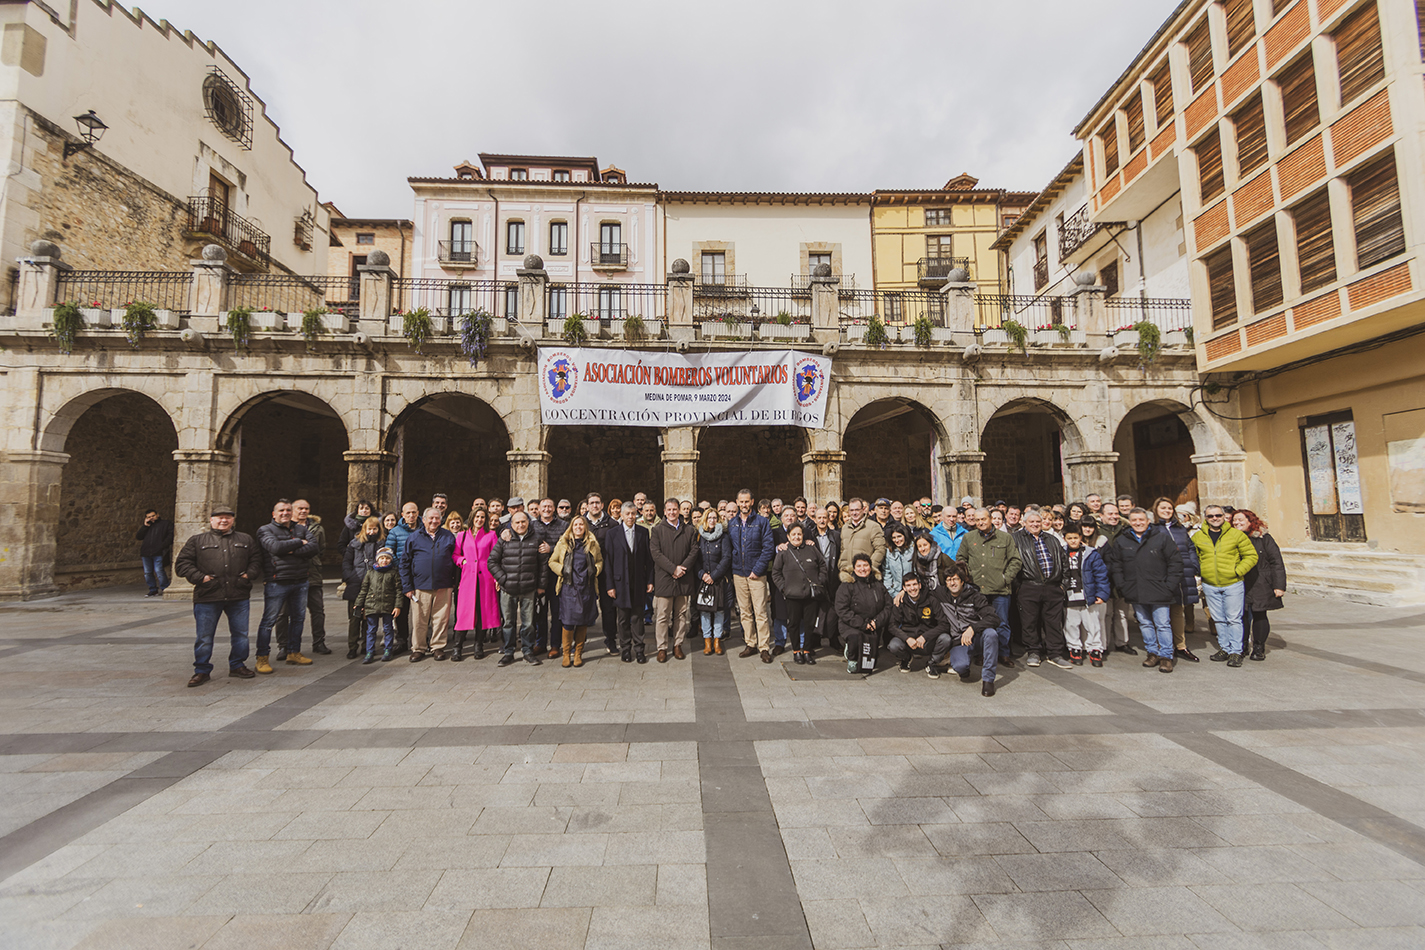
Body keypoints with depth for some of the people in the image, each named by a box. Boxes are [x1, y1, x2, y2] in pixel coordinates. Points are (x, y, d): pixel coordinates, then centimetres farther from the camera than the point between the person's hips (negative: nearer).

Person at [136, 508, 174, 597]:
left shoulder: (166, 523, 8)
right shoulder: (146, 526, 22)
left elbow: (170, 535, 0)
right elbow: (138, 537, 13)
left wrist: (163, 546, -11)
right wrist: (145, 526, 4)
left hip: (159, 553, -6)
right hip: (146, 553, 6)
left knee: (159, 571, -12)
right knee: (147, 573, 7)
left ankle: (165, 589, -6)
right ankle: (153, 590, 15)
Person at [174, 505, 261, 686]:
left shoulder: (245, 540, 12)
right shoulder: (197, 540, 6)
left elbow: (256, 559, 15)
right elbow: (182, 564, 3)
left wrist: (249, 574, -1)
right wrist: (199, 577, -9)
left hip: (239, 597, 2)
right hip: (207, 598, -2)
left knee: (240, 634, 9)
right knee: (204, 637, 5)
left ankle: (237, 666, 23)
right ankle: (202, 671, 19)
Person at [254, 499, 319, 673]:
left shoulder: (300, 529, 12)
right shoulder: (265, 530, -1)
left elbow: (313, 548, -2)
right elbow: (276, 547, -19)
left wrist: (292, 551, -15)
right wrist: (299, 542, -8)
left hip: (300, 581, 5)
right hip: (277, 582, -5)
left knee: (298, 618, 12)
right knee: (269, 620, -1)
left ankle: (293, 653, 24)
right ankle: (262, 658, 9)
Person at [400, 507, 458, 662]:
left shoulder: (448, 537, 9)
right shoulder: (414, 538, 6)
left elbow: (455, 559, 13)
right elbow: (404, 563, 6)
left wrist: (454, 581, 7)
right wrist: (407, 587, 1)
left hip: (443, 586, 0)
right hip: (420, 586, 0)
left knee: (441, 618, 4)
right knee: (419, 620, 4)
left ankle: (438, 647, 18)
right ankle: (418, 648, 18)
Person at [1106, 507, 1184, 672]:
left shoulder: (1163, 537, 0)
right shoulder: (1120, 541, 7)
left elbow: (1175, 562, 0)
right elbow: (1115, 565, 10)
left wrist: (1170, 586, -6)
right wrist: (1121, 586, 1)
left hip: (1158, 591, -3)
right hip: (1135, 593, 3)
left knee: (1163, 624, 1)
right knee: (1144, 623, 13)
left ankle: (1166, 656, 11)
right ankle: (1152, 652, 24)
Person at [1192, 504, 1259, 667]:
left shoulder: (1236, 534, -2)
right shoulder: (1198, 537, 4)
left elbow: (1251, 556, 1)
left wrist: (1237, 571, -9)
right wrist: (1199, 572, 5)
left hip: (1233, 585, -2)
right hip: (1210, 586, 2)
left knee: (1234, 619, 2)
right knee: (1219, 620, 11)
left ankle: (1236, 651, 10)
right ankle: (1225, 648, 22)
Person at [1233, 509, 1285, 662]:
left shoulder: (1263, 538, -3)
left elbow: (1277, 562, -4)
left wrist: (1279, 586, -8)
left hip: (1260, 586, -2)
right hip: (1238, 585, 2)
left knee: (1259, 615, 3)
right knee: (1242, 615, 2)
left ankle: (1258, 648, 17)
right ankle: (1242, 647, 17)